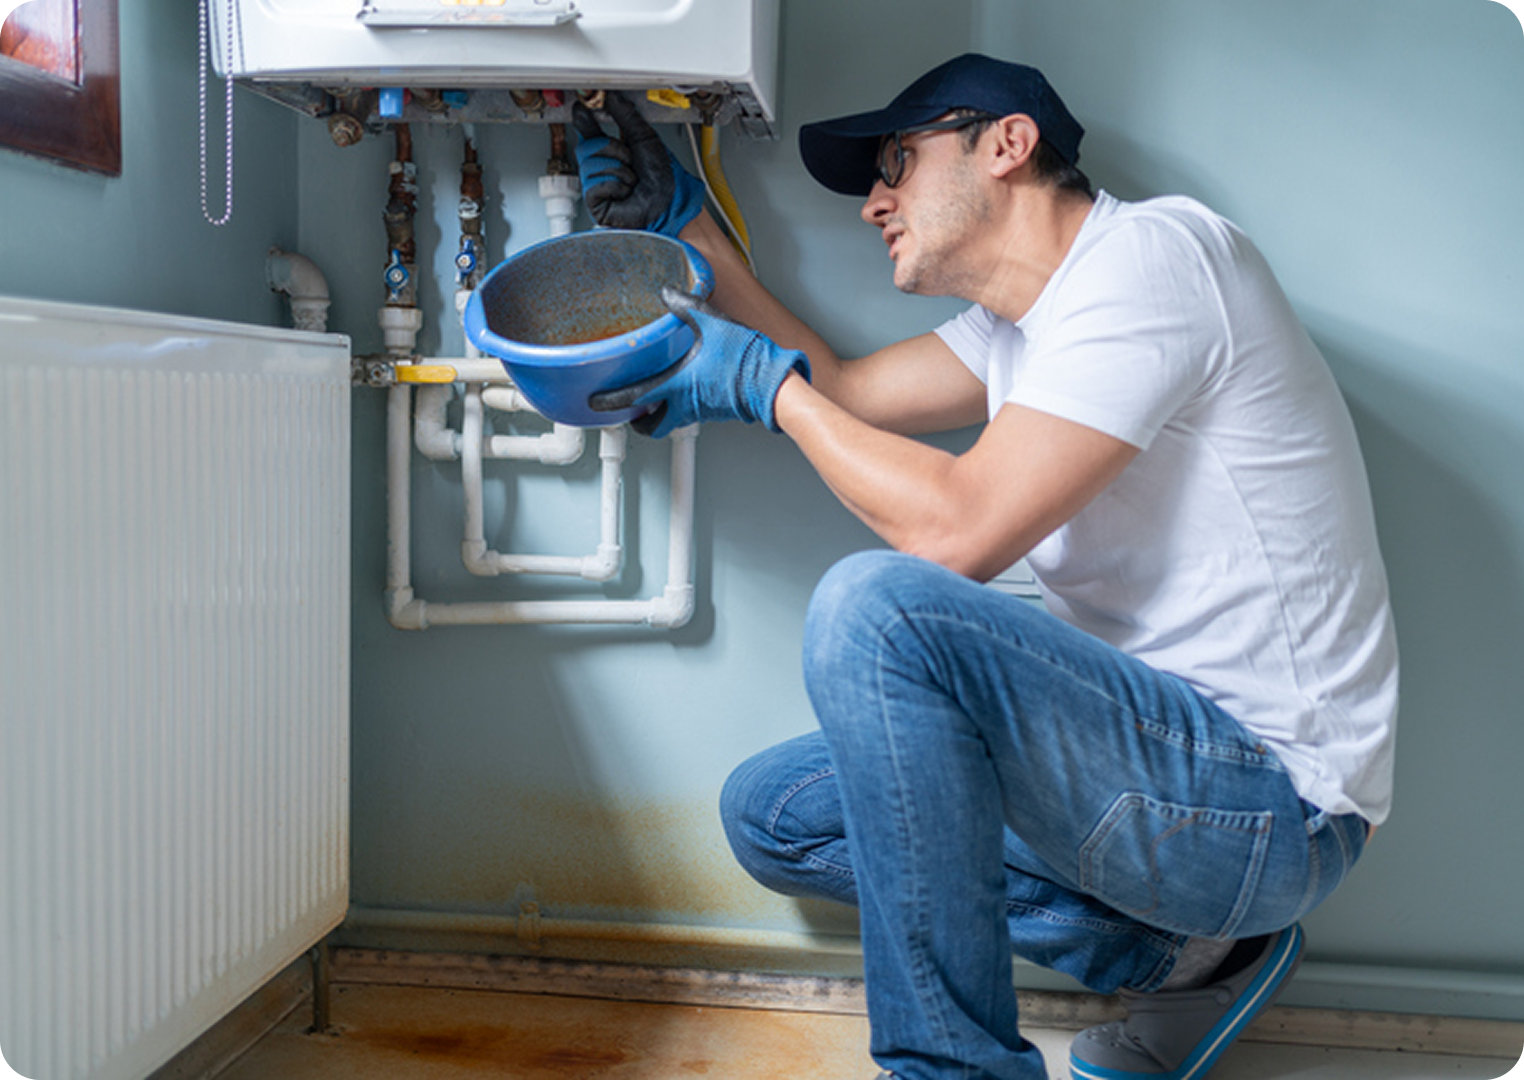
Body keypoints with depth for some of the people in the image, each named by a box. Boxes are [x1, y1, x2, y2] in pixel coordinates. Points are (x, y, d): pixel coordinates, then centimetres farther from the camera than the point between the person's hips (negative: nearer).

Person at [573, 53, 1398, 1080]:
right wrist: (687, 221, 17)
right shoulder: (1026, 324, 13)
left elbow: (959, 528, -24)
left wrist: (764, 383, -10)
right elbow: (839, 390, 19)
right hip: (1153, 747, 10)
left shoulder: (1151, 252, -16)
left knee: (874, 605, -28)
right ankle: (1175, 949, 8)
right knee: (770, 812, 11)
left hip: (1274, 805, -10)